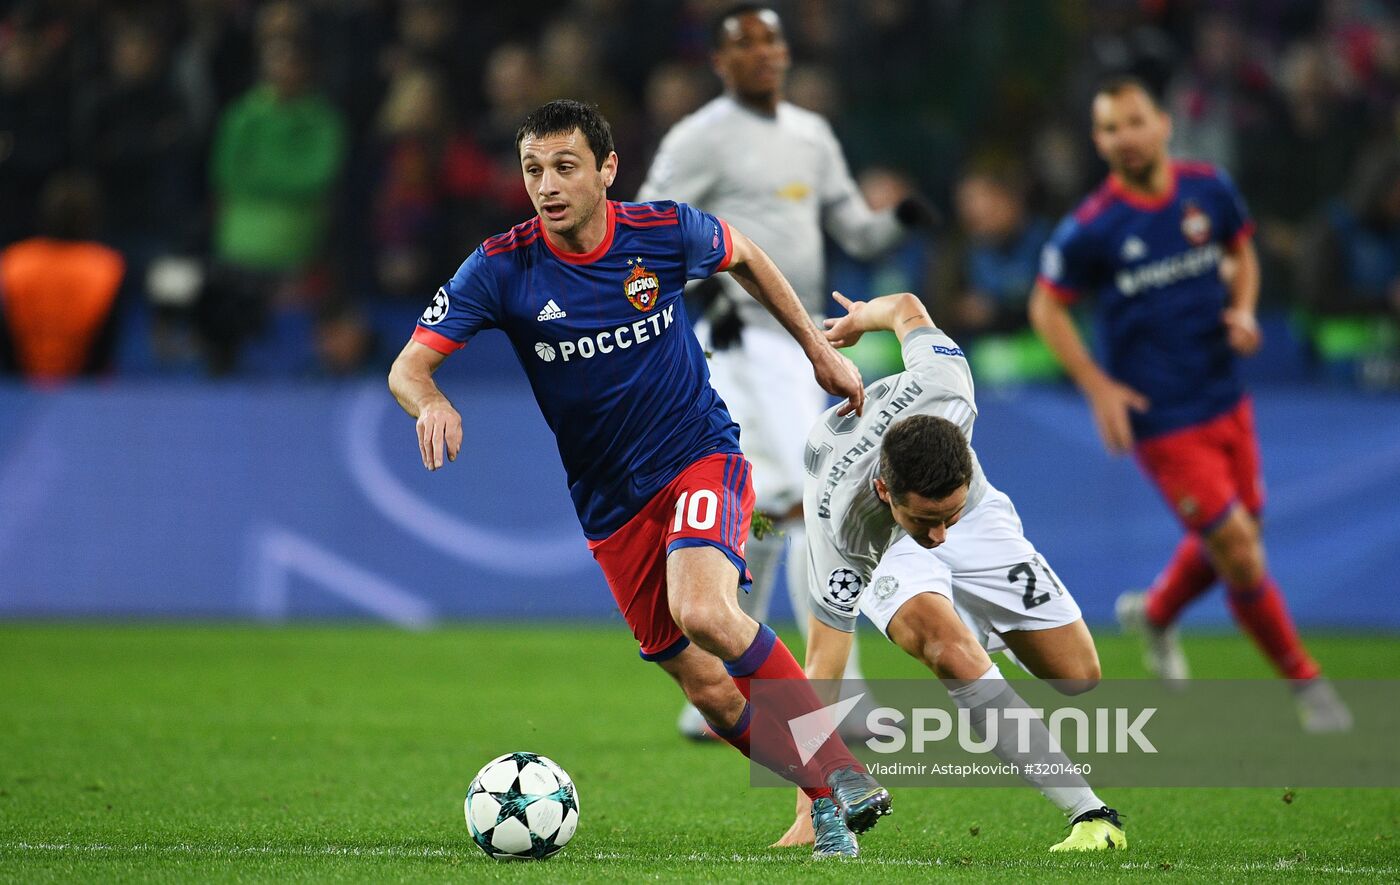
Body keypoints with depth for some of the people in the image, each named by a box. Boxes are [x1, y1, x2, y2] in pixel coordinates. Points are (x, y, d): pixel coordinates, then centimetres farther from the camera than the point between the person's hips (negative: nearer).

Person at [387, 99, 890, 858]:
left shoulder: (666, 231, -11)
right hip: (610, 503, 3)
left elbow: (743, 257, 11)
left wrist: (818, 349, 15)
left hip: (701, 457, -3)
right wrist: (433, 404, -37)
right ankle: (829, 803, 20)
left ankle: (845, 774, -21)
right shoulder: (501, 269, -12)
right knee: (708, 688, 0)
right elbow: (407, 367, -14)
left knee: (703, 610, -31)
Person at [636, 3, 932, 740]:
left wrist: (897, 224, -4)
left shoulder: (811, 135, 16)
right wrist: (709, 293, -20)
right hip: (742, 344, -8)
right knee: (812, 506, -18)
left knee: (765, 521, 10)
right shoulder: (700, 138, -6)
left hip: (800, 347, 8)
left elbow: (853, 230, 17)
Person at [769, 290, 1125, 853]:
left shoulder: (944, 387, -39)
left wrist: (861, 318, 12)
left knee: (1079, 674, 0)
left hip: (981, 522, 4)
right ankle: (1087, 811, -34)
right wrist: (810, 811, -39)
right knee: (946, 644, -36)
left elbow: (908, 309, -14)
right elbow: (822, 669, -37)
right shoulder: (838, 523, -42)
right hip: (882, 551, -4)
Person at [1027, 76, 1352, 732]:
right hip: (1161, 418, -5)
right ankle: (1305, 682, 9)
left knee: (1229, 541, 15)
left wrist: (1243, 311, -3)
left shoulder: (1210, 190, -3)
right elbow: (1046, 308, -3)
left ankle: (1155, 614, 46)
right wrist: (1097, 386, -11)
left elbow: (1241, 253, 17)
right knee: (1238, 554, -8)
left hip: (1226, 401, 5)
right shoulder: (1090, 229, -15)